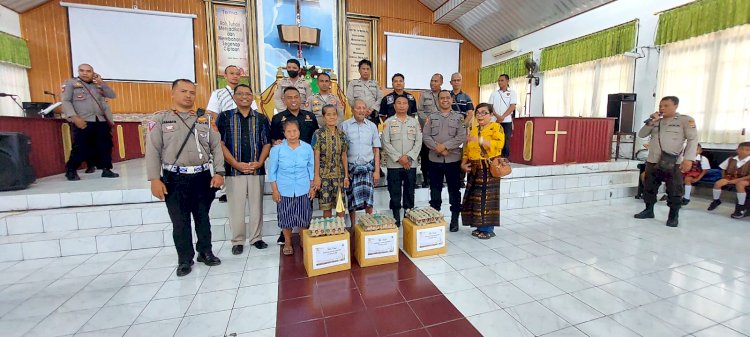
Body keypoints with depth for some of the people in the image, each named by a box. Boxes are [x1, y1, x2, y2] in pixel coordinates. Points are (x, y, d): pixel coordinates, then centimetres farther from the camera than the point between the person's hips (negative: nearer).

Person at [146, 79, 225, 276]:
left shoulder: (205, 119, 8)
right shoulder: (160, 118, 2)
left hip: (203, 177, 2)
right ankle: (185, 259, 23)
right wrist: (154, 179, -9)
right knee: (180, 222, 8)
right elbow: (153, 150, -2)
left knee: (203, 218, 13)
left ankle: (205, 252, 29)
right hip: (175, 179, -1)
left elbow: (216, 147, 3)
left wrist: (219, 172, -5)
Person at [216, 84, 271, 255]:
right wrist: (237, 164, -11)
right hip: (234, 170, -1)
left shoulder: (262, 118, 8)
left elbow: (267, 143, 6)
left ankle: (256, 238, 21)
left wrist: (259, 163, -9)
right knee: (236, 207, 4)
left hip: (257, 170, 2)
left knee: (257, 205, 8)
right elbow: (220, 143, -2)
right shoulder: (224, 117, 4)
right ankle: (237, 241, 17)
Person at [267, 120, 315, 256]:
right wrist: (275, 191, -5)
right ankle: (287, 243, 30)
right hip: (284, 190, -1)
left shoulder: (307, 148, -4)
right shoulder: (277, 149, -8)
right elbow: (272, 171, -3)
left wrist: (312, 187, 4)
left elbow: (311, 169, 4)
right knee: (286, 218, 11)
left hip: (303, 190, 1)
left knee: (304, 218, 10)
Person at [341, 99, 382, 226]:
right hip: (350, 167, -1)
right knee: (352, 199, 5)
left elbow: (376, 150, 7)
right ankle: (353, 226, 19)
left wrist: (377, 171, 2)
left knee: (368, 198, -5)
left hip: (368, 166, 1)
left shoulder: (372, 126, 6)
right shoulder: (345, 125, -1)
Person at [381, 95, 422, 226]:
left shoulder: (415, 121, 9)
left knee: (409, 192, 9)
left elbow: (419, 142, 3)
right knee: (395, 193, 4)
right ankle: (396, 219, 14)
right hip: (394, 164, -2)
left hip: (411, 164, 2)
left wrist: (409, 157, -10)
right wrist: (399, 158, -13)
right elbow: (386, 143, -5)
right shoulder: (388, 122, 2)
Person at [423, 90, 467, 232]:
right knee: (435, 190, 8)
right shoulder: (432, 117, 8)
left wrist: (445, 146, -17)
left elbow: (462, 137, -7)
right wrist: (437, 148, -15)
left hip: (453, 159, -1)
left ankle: (454, 220, 18)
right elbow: (425, 136, -1)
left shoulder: (459, 117, 4)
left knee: (454, 190, 6)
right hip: (435, 159, 1)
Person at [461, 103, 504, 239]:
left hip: (489, 168, -6)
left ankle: (488, 229, 9)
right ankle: (480, 226, 21)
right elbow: (466, 149, 16)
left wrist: (479, 139, -27)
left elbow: (498, 144, -20)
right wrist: (463, 163, 1)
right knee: (474, 197, 7)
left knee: (487, 197, -3)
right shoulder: (472, 129, 16)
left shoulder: (496, 127, -3)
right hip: (475, 169, 6)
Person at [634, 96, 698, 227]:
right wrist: (651, 122, -5)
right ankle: (648, 210, 23)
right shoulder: (655, 121, 14)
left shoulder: (685, 120, 1)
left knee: (674, 191, 1)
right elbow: (641, 134, 9)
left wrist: (688, 158, -16)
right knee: (649, 188, 11)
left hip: (672, 163, -4)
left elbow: (693, 139, -5)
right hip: (652, 161, 5)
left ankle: (674, 216, 11)